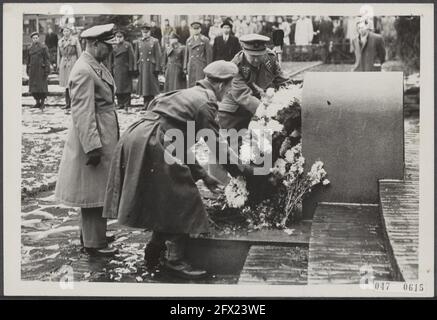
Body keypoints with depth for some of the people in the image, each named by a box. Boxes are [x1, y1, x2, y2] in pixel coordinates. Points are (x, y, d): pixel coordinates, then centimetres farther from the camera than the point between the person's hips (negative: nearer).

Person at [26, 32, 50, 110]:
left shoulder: (43, 47, -3)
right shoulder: (30, 48, 12)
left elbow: (47, 59, -6)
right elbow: (28, 60, 17)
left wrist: (47, 70, -12)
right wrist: (27, 70, 13)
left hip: (41, 70, -5)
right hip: (33, 70, 5)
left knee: (42, 86, -3)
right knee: (33, 86, 4)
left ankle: (42, 103, 7)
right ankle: (37, 102, 17)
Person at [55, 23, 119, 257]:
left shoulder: (96, 66, 10)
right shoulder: (84, 72, -20)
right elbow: (82, 113, -24)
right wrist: (92, 147, -26)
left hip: (103, 139, 10)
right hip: (93, 140, -10)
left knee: (97, 190, 20)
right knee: (94, 192, -1)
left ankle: (92, 234, 34)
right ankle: (94, 244, 9)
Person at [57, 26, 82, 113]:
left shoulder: (75, 40, 1)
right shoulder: (60, 41, 14)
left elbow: (79, 53, -1)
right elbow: (59, 54, 19)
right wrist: (58, 65, 14)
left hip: (73, 63, -4)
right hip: (64, 64, 4)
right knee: (66, 86, 7)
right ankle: (68, 106, 13)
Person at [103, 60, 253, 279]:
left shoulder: (189, 95, 25)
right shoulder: (205, 102, -5)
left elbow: (183, 144, 27)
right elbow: (216, 144, -4)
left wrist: (202, 175, 28)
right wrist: (241, 170, 8)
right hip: (153, 144, -10)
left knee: (163, 202, 20)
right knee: (181, 200, 0)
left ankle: (155, 252, 27)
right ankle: (175, 260, 5)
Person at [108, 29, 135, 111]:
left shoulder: (127, 45, 0)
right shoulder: (114, 47, 13)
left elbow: (131, 58, -4)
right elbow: (111, 59, 17)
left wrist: (130, 69, -10)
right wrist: (111, 69, 10)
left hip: (125, 70, -4)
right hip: (116, 70, 4)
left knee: (126, 88, -4)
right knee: (117, 88, 4)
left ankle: (127, 105, -1)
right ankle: (120, 104, 10)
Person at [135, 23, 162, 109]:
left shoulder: (155, 41, 2)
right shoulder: (139, 42, 12)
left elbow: (158, 56, -2)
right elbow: (136, 56, 14)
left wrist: (157, 68, -9)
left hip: (151, 66, -3)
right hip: (142, 67, 3)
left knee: (152, 85, -3)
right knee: (144, 85, 4)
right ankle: (146, 105, 10)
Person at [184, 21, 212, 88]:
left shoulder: (205, 40, -1)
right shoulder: (189, 40, 12)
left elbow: (209, 54, -1)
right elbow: (186, 54, 15)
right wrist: (185, 67, 11)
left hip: (201, 66, -4)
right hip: (191, 66, 4)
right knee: (191, 85, 2)